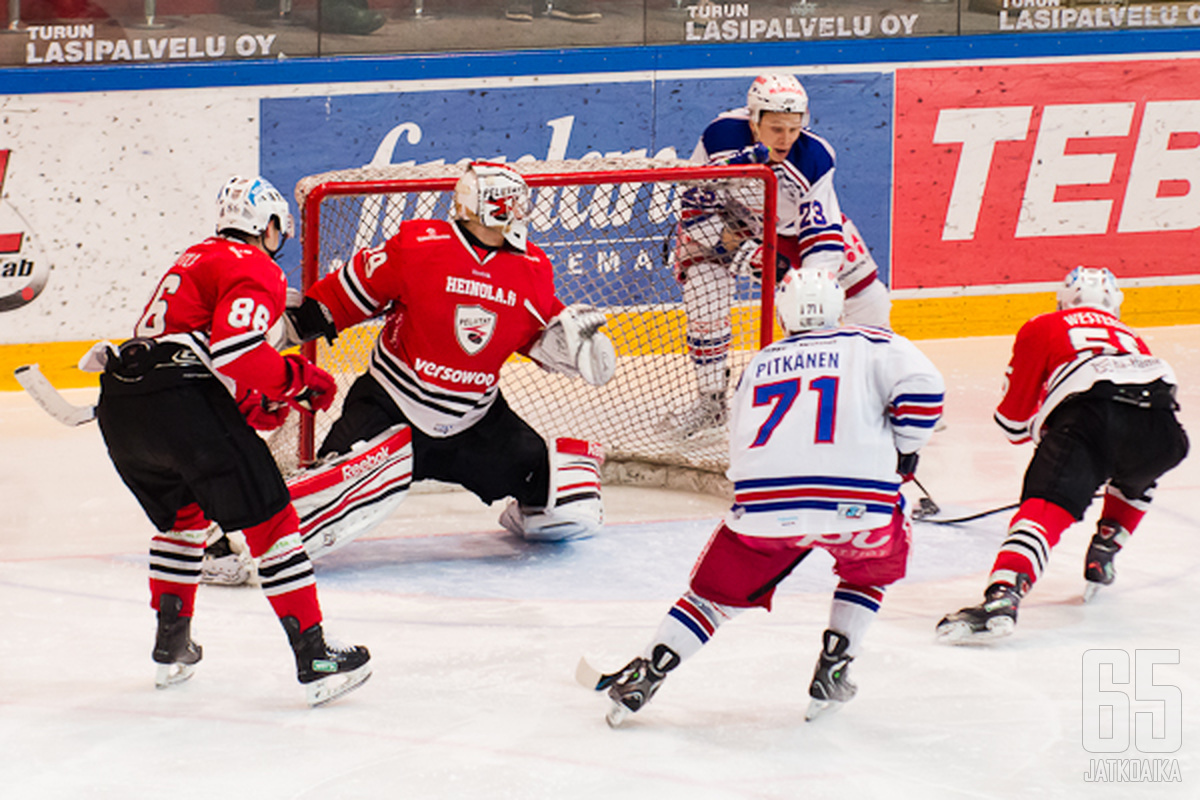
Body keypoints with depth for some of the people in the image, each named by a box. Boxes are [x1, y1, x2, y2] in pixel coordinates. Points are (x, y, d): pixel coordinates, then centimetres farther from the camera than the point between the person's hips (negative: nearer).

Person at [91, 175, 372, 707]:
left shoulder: (196, 259, 30)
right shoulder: (256, 270, 1)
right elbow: (234, 348, -16)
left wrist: (261, 405, 23)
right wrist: (298, 380, -3)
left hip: (118, 405, 8)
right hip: (182, 403, -8)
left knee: (180, 513, 31)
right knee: (269, 519, -3)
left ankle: (171, 646, 33)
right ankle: (314, 658, -8)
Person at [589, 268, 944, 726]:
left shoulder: (757, 367, 25)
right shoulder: (869, 346, 15)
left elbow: (739, 452, 27)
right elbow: (922, 387, -3)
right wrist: (902, 453, 11)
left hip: (762, 503, 2)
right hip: (857, 501, -2)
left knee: (718, 587, 22)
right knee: (874, 563, 31)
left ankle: (644, 676, 13)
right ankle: (832, 672, 22)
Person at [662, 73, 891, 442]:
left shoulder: (814, 157, -32)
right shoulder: (720, 137, -34)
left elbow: (823, 233, -30)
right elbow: (696, 208, -23)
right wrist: (736, 249, -31)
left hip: (797, 220, 1)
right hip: (727, 221, -1)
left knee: (866, 296, -3)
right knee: (704, 290, -23)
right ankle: (711, 401, -5)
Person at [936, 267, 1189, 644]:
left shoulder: (1041, 329, 28)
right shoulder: (1129, 335, 41)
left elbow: (1015, 423, 28)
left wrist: (1037, 430, 52)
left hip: (1091, 414, -4)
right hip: (1157, 422, 4)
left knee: (1047, 504, -15)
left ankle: (1002, 595, -39)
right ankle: (1102, 556, 29)